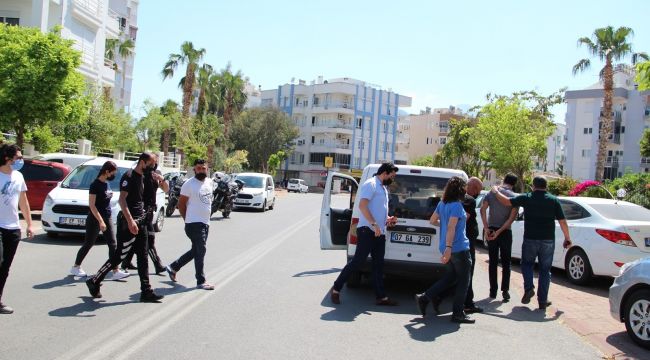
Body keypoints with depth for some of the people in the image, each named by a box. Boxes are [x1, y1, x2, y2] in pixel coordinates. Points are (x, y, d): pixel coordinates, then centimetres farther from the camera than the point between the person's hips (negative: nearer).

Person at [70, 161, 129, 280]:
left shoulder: (107, 184, 9)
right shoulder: (95, 185, -14)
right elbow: (92, 205, -18)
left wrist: (105, 220, 16)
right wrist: (100, 221, -24)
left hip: (106, 219, 7)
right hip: (95, 220, -7)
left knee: (113, 245, -1)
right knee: (88, 244, 6)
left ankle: (115, 271, -3)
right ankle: (76, 267, 24)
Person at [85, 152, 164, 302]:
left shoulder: (142, 178, 16)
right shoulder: (129, 177, -12)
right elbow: (122, 199, -21)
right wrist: (130, 221, -29)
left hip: (140, 222, 9)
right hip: (129, 222, -9)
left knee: (143, 257, 6)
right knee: (119, 255, -2)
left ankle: (146, 292, 7)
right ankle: (94, 282, 15)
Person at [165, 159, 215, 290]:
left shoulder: (209, 182, 10)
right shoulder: (189, 184, -11)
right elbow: (181, 204, -6)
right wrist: (187, 219, -3)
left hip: (205, 223, 8)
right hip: (194, 223, -8)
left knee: (196, 251, 16)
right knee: (200, 251, -7)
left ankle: (173, 267, 32)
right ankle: (201, 281, 1)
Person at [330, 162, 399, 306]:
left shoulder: (383, 188, 20)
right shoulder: (371, 184, -9)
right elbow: (362, 205, -21)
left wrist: (387, 219, 14)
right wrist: (374, 224, -26)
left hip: (379, 232, 9)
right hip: (367, 231, -9)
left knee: (378, 265, 10)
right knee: (357, 261, -9)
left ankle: (381, 297, 14)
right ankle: (336, 289, 2)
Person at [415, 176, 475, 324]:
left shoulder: (442, 204, 7)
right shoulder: (457, 205, -17)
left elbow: (432, 221, 16)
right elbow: (451, 228, -24)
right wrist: (449, 248, -28)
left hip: (448, 248, 8)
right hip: (459, 249, -8)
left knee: (450, 277, 20)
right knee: (463, 281, 6)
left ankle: (424, 298, 14)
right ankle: (458, 314, 11)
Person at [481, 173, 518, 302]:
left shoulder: (491, 193, 1)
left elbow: (483, 209, -10)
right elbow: (512, 218, -14)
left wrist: (486, 229, -13)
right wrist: (499, 232, -14)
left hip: (491, 230, 2)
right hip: (505, 232, -2)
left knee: (493, 262, 10)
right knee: (506, 263, 8)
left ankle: (493, 290, 11)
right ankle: (505, 290, 0)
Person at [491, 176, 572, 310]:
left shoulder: (526, 198, -3)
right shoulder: (554, 200, 1)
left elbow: (506, 201, -2)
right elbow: (562, 221, 0)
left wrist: (496, 191, 15)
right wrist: (567, 238, 10)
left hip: (530, 239, -1)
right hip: (548, 241, 1)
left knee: (527, 264, 21)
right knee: (545, 270, 11)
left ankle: (528, 288, 0)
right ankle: (542, 301, 12)